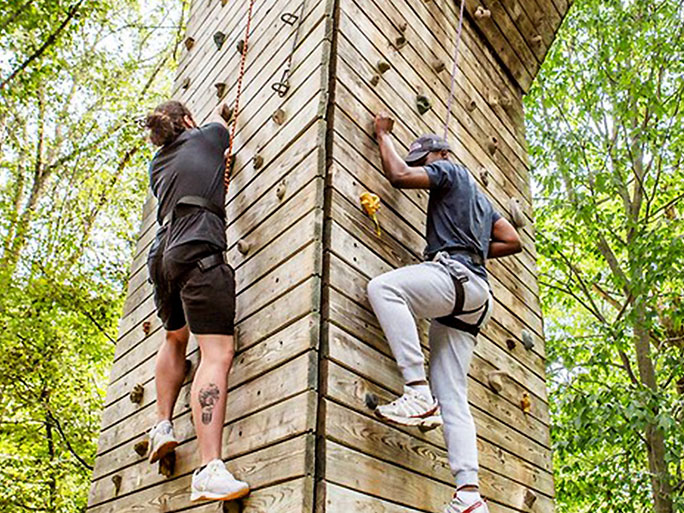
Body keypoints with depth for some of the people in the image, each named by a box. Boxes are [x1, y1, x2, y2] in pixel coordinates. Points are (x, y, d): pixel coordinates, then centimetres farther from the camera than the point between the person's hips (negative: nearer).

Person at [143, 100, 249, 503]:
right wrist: (219, 115, 61)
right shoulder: (207, 137, 12)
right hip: (199, 254, -7)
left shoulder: (158, 164, 24)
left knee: (176, 338, 32)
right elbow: (221, 123, 36)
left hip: (164, 257, 7)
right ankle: (210, 470, -26)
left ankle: (163, 425, 31)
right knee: (217, 354, -16)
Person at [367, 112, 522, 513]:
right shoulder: (480, 198, 36)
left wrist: (383, 134, 16)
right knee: (453, 400, 0)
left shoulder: (450, 171, 10)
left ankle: (419, 392, -34)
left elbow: (399, 175, -1)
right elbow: (513, 241, 33)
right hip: (469, 302, 9)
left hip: (457, 277, -9)